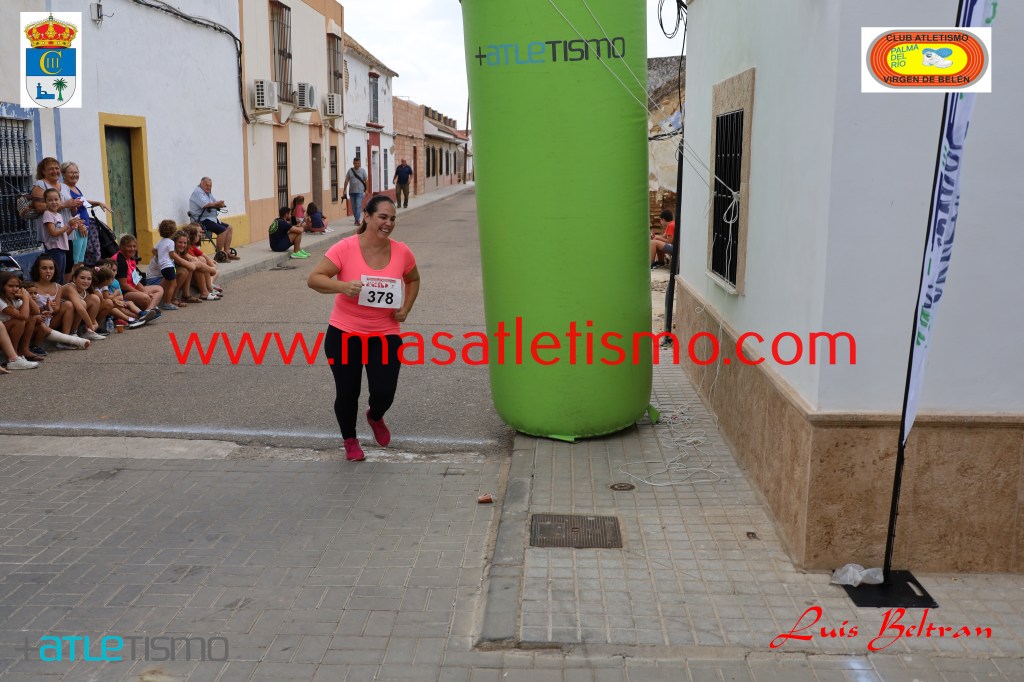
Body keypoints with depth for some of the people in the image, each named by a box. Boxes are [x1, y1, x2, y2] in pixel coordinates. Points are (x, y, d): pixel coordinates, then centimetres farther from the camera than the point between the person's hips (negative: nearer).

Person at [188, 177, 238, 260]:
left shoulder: (208, 193, 20)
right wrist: (216, 204, -5)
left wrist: (213, 204, -14)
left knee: (229, 228, 6)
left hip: (212, 219, 10)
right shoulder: (197, 192, -10)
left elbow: (220, 203, 10)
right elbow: (206, 205, -25)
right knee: (222, 230, -23)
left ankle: (227, 252, 4)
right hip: (202, 221, -10)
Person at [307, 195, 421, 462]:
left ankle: (375, 417, 37)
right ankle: (350, 441, 35)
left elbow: (413, 280, 16)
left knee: (384, 393, -3)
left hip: (385, 335, 2)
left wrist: (405, 308, 2)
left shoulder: (402, 252, -3)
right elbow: (314, 279, -13)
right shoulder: (346, 248, -14)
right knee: (347, 393, 6)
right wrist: (342, 286, -30)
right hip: (344, 333, -2)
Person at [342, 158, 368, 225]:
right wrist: (344, 189, 3)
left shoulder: (363, 170, 0)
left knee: (358, 206, -12)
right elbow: (346, 180, 6)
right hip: (351, 191, 3)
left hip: (360, 191, -3)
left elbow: (366, 180, 2)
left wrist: (366, 190, -1)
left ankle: (357, 220, -15)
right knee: (354, 206, 9)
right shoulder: (350, 170, 4)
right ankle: (357, 219, 20)